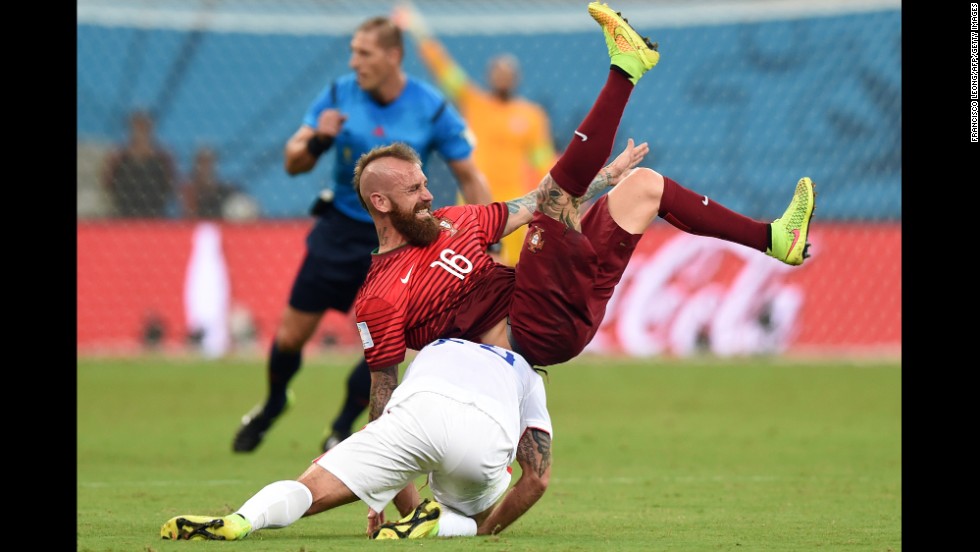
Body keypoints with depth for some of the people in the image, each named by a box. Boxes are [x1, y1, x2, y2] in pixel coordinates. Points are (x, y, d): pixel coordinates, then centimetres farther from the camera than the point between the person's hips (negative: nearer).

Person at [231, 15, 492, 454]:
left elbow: (469, 178, -4)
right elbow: (292, 163, -4)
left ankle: (341, 431, 10)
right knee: (292, 334, 4)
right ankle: (273, 403, 35)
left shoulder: (432, 109, -12)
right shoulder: (339, 95, -7)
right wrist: (315, 142, -27)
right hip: (340, 228, 2)